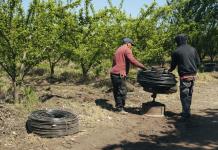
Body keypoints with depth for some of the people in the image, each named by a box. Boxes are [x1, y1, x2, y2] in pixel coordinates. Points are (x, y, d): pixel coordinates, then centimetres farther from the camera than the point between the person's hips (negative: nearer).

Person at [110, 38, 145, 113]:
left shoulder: (118, 50, 25)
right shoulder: (127, 50, -4)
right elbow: (132, 60, -18)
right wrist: (142, 66, -14)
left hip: (113, 73, 10)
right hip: (119, 74, -10)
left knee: (116, 91, 14)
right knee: (122, 91, -5)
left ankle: (118, 107, 20)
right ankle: (120, 108, -2)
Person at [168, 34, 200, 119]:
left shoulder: (176, 52, -5)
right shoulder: (193, 49, 9)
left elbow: (173, 65, 4)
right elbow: (198, 63, 11)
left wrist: (169, 70, 24)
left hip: (184, 76, -5)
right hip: (193, 75, 6)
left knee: (184, 95, 0)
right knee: (189, 94, 15)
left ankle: (186, 113, -3)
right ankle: (187, 111, 24)